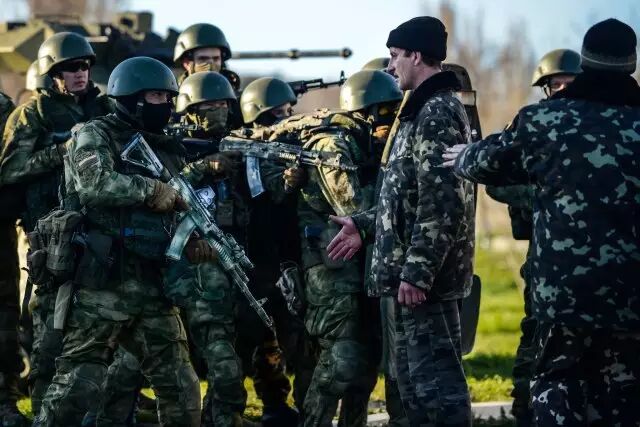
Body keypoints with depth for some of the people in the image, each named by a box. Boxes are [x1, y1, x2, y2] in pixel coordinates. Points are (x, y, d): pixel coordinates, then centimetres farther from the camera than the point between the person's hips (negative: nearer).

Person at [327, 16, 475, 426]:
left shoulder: (438, 112, -13)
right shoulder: (426, 110, 19)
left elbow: (442, 202, -21)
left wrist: (416, 271, -23)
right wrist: (364, 225, 23)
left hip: (426, 276, -11)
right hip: (412, 271, 11)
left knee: (436, 380, -9)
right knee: (413, 380, 14)